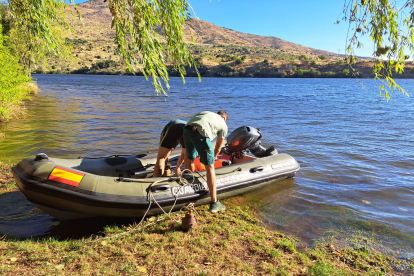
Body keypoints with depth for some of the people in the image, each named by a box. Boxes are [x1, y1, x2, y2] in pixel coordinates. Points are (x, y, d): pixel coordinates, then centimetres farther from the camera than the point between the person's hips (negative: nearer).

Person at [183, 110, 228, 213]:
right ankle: (214, 203, 5)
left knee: (191, 159, 27)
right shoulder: (223, 125, 23)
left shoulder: (206, 113, 36)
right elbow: (218, 147, 29)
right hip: (200, 134, -5)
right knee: (210, 167, 2)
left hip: (186, 131, 6)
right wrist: (213, 157, 49)